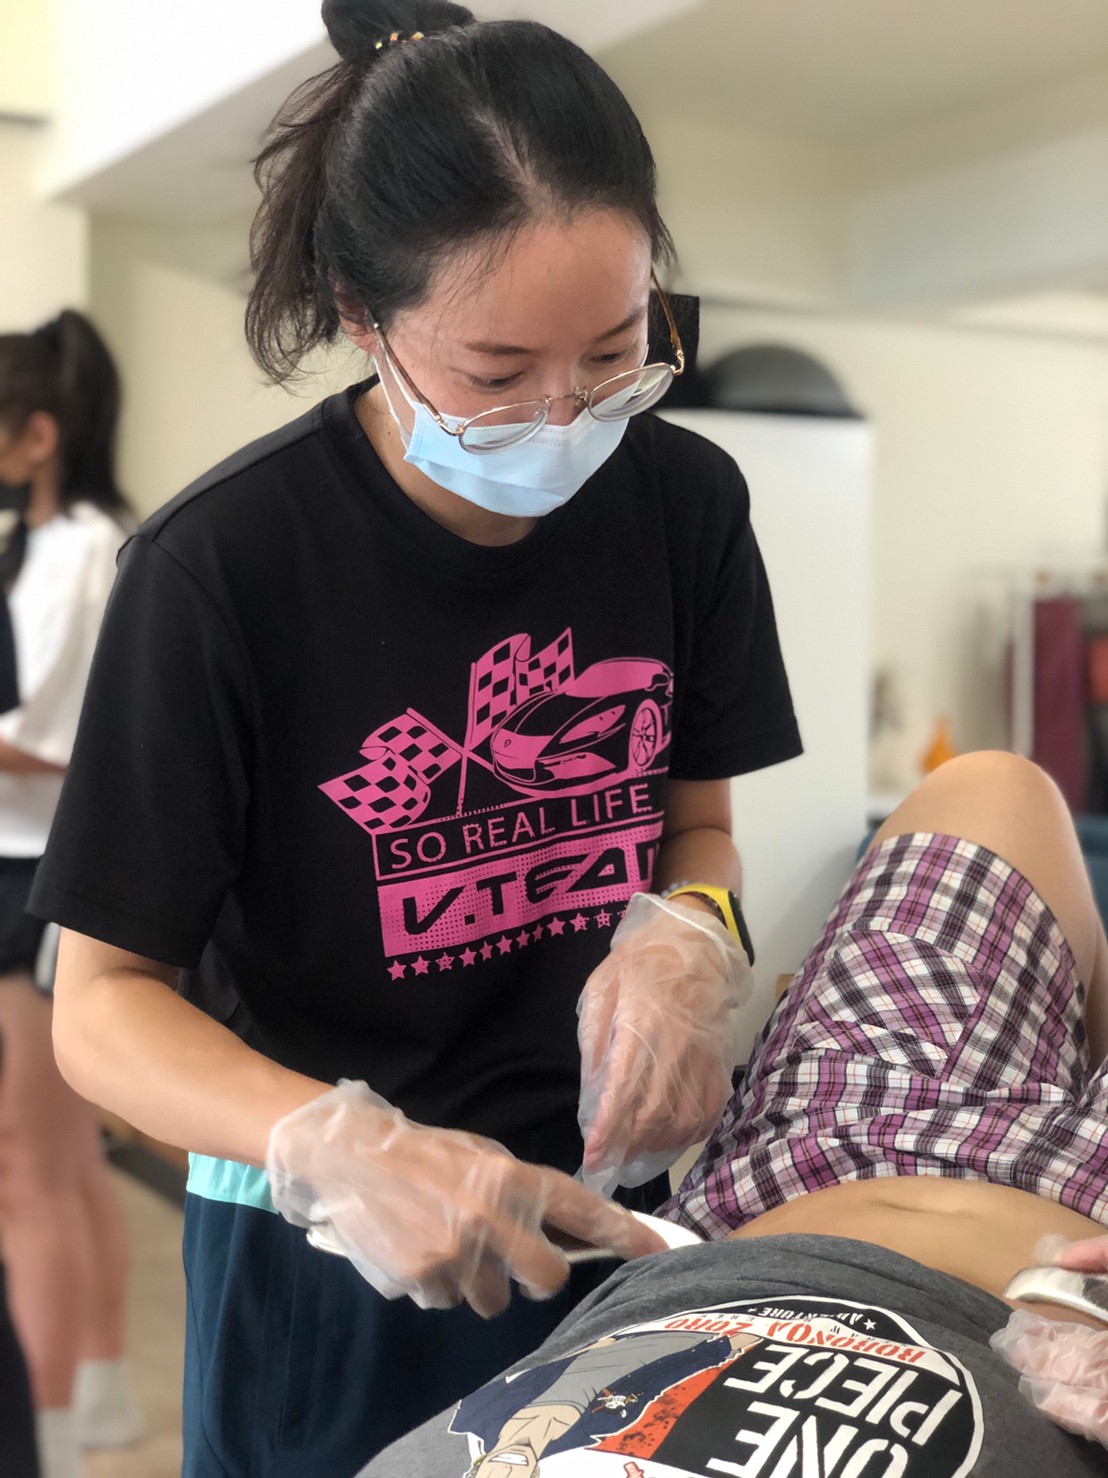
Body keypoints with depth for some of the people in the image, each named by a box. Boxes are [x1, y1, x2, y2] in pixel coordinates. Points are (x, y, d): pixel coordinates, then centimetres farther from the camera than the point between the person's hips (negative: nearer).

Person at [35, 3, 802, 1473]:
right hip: (323, 1256, -3)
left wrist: (684, 937, -17)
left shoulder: (686, 504, -8)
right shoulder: (222, 568, -20)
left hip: (620, 1216, 4)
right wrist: (339, 1150, -32)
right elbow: (106, 1002, -15)